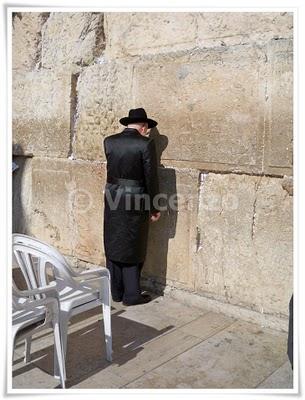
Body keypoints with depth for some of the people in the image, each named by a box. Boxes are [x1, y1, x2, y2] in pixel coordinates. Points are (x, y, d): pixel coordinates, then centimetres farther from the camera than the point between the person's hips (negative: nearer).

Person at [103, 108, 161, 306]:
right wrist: (155, 208, -2)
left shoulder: (108, 141, 3)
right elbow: (151, 177, -10)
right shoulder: (146, 143, -11)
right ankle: (131, 294, 15)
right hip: (135, 202, -4)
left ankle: (115, 291, 24)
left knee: (114, 245, 14)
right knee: (133, 248, 8)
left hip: (113, 199, 4)